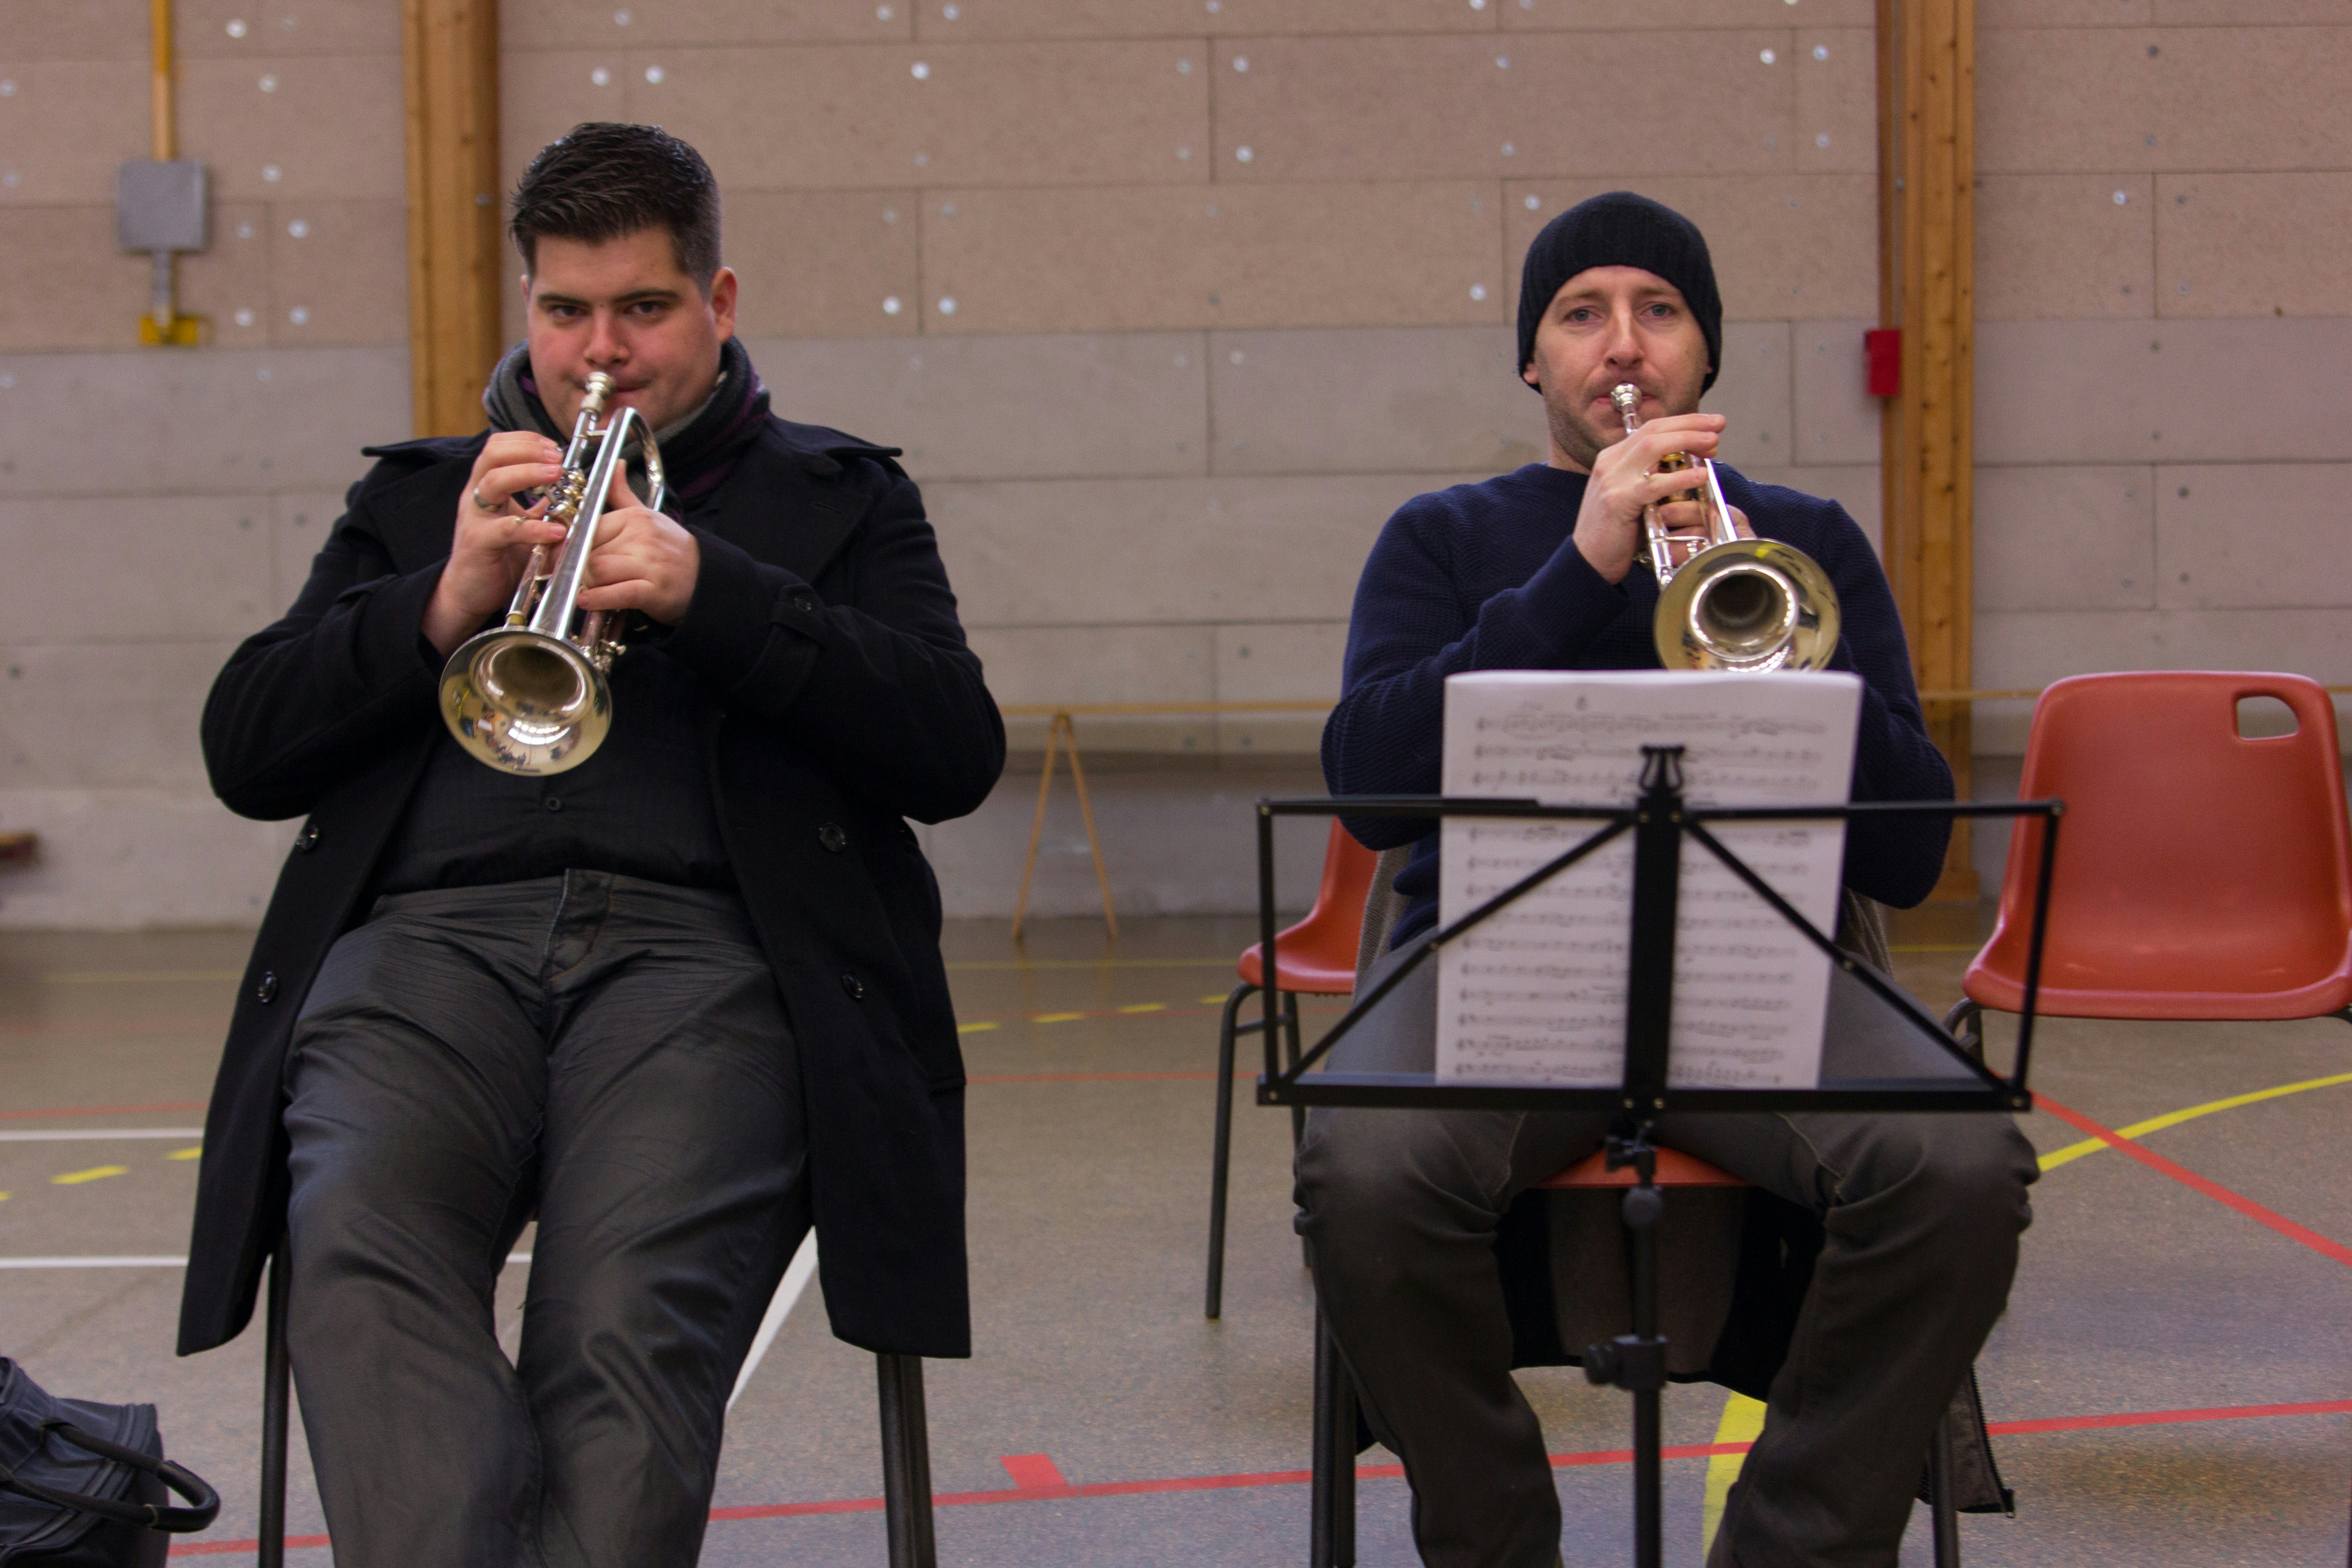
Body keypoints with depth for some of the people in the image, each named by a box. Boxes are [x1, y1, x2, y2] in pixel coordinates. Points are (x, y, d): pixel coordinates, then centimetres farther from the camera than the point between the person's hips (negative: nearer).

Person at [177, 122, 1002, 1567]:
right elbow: (246, 755, 18)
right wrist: (445, 604, 1)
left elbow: (958, 754, 7)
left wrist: (707, 593, -5)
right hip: (432, 934, 2)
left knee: (631, 1318, -32)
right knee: (363, 1260, -32)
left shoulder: (838, 499, 24)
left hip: (705, 945, -1)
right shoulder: (419, 496, 30)